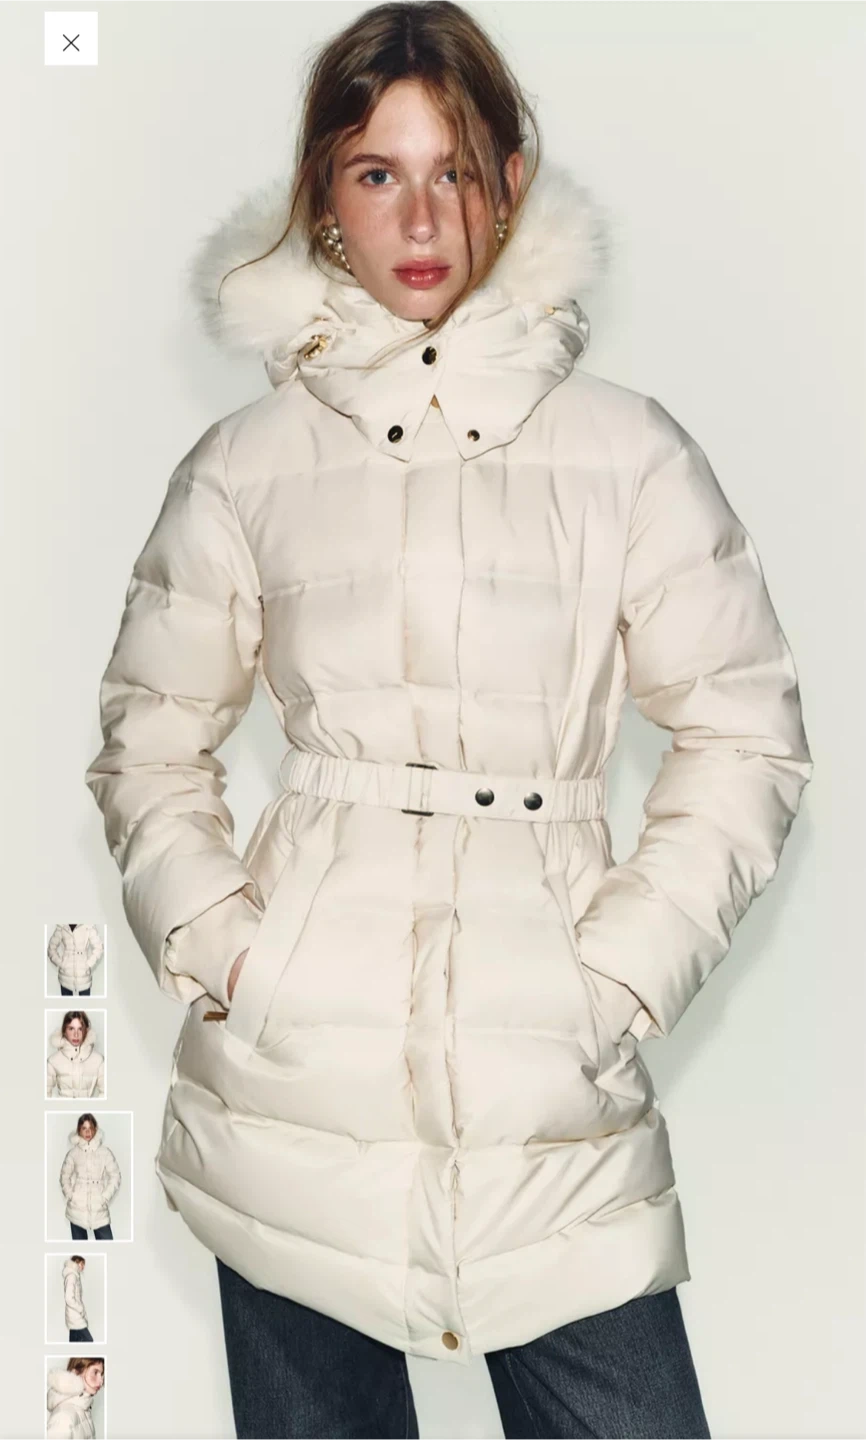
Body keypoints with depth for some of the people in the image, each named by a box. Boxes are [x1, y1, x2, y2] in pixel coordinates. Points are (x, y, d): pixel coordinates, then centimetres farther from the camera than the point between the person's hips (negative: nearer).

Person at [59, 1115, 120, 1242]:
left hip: (99, 1208, -1)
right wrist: (70, 1197, -3)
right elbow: (64, 1176, 9)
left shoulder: (104, 1152, 1)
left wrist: (105, 1198, -6)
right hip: (77, 1208, 1)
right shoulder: (73, 1153, 3)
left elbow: (115, 1176, 1)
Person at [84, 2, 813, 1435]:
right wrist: (217, 949, -1)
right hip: (294, 1086, 1)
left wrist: (618, 976, -3)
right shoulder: (246, 465, 5)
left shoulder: (629, 450, 3)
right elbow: (148, 743, 13)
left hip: (558, 1102, 0)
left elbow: (747, 737, 6)